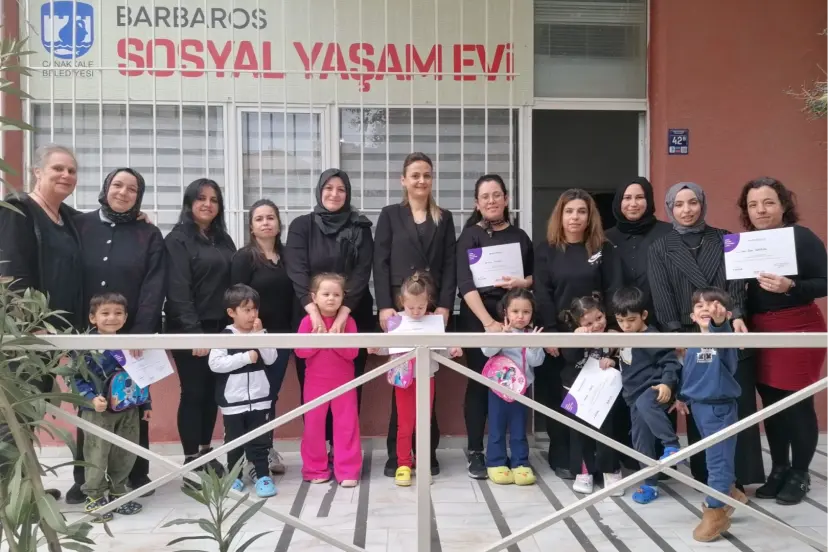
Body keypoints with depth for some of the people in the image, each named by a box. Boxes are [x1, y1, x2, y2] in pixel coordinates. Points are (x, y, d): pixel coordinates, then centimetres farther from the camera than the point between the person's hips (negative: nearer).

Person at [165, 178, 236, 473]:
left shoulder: (224, 240, 14)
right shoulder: (177, 239, -5)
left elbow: (234, 282, 11)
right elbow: (178, 291, -13)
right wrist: (194, 332, -20)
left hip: (221, 328, 6)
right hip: (190, 330, -6)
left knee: (213, 391, 10)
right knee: (193, 392, 0)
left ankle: (206, 453, 20)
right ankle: (191, 460, 8)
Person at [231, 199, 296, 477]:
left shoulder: (286, 256, 10)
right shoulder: (244, 257, -4)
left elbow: (293, 295, 11)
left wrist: (294, 332, 4)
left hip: (281, 336, 4)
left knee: (271, 394, 12)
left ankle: (267, 449, 23)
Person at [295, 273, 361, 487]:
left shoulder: (348, 321, -5)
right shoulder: (308, 321, -5)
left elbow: (353, 352, -10)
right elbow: (300, 351, -8)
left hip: (344, 383, 0)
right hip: (315, 383, 0)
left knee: (347, 425, 0)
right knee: (313, 425, 6)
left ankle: (348, 471, 7)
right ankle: (316, 470, 20)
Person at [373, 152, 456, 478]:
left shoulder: (444, 219, 14)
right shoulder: (390, 216, 9)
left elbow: (450, 266, 7)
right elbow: (380, 264, 1)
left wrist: (444, 305, -6)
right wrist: (384, 306, -10)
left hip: (433, 308, 1)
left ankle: (427, 453, 11)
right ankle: (397, 454, 5)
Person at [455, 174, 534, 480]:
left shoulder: (520, 236, 12)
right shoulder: (470, 236, 0)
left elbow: (536, 276, 18)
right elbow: (466, 284, -11)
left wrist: (522, 283, -7)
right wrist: (488, 321, -22)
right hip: (477, 319, -3)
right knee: (479, 382, -1)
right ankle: (475, 453, 8)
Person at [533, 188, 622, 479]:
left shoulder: (604, 249, 6)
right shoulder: (546, 250, 4)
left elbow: (613, 292, 0)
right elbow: (542, 294, -3)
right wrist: (550, 332, -12)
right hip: (557, 335, 0)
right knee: (557, 396, 3)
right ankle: (561, 458, 14)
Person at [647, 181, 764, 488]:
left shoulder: (725, 240, 11)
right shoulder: (660, 249, 8)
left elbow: (736, 282, 1)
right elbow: (662, 296, 0)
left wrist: (737, 315, -16)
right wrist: (676, 335, -10)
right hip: (690, 338, -1)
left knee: (738, 406, -2)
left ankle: (738, 477, 5)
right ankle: (707, 479, 11)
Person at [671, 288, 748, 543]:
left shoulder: (723, 336, -16)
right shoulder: (692, 344, 4)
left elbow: (723, 335, -42)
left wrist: (719, 320, -62)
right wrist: (682, 397, 25)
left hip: (720, 408, -7)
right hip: (698, 407, 7)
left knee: (718, 459, -2)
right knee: (714, 457, 20)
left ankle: (716, 511, 7)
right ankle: (729, 493, 40)